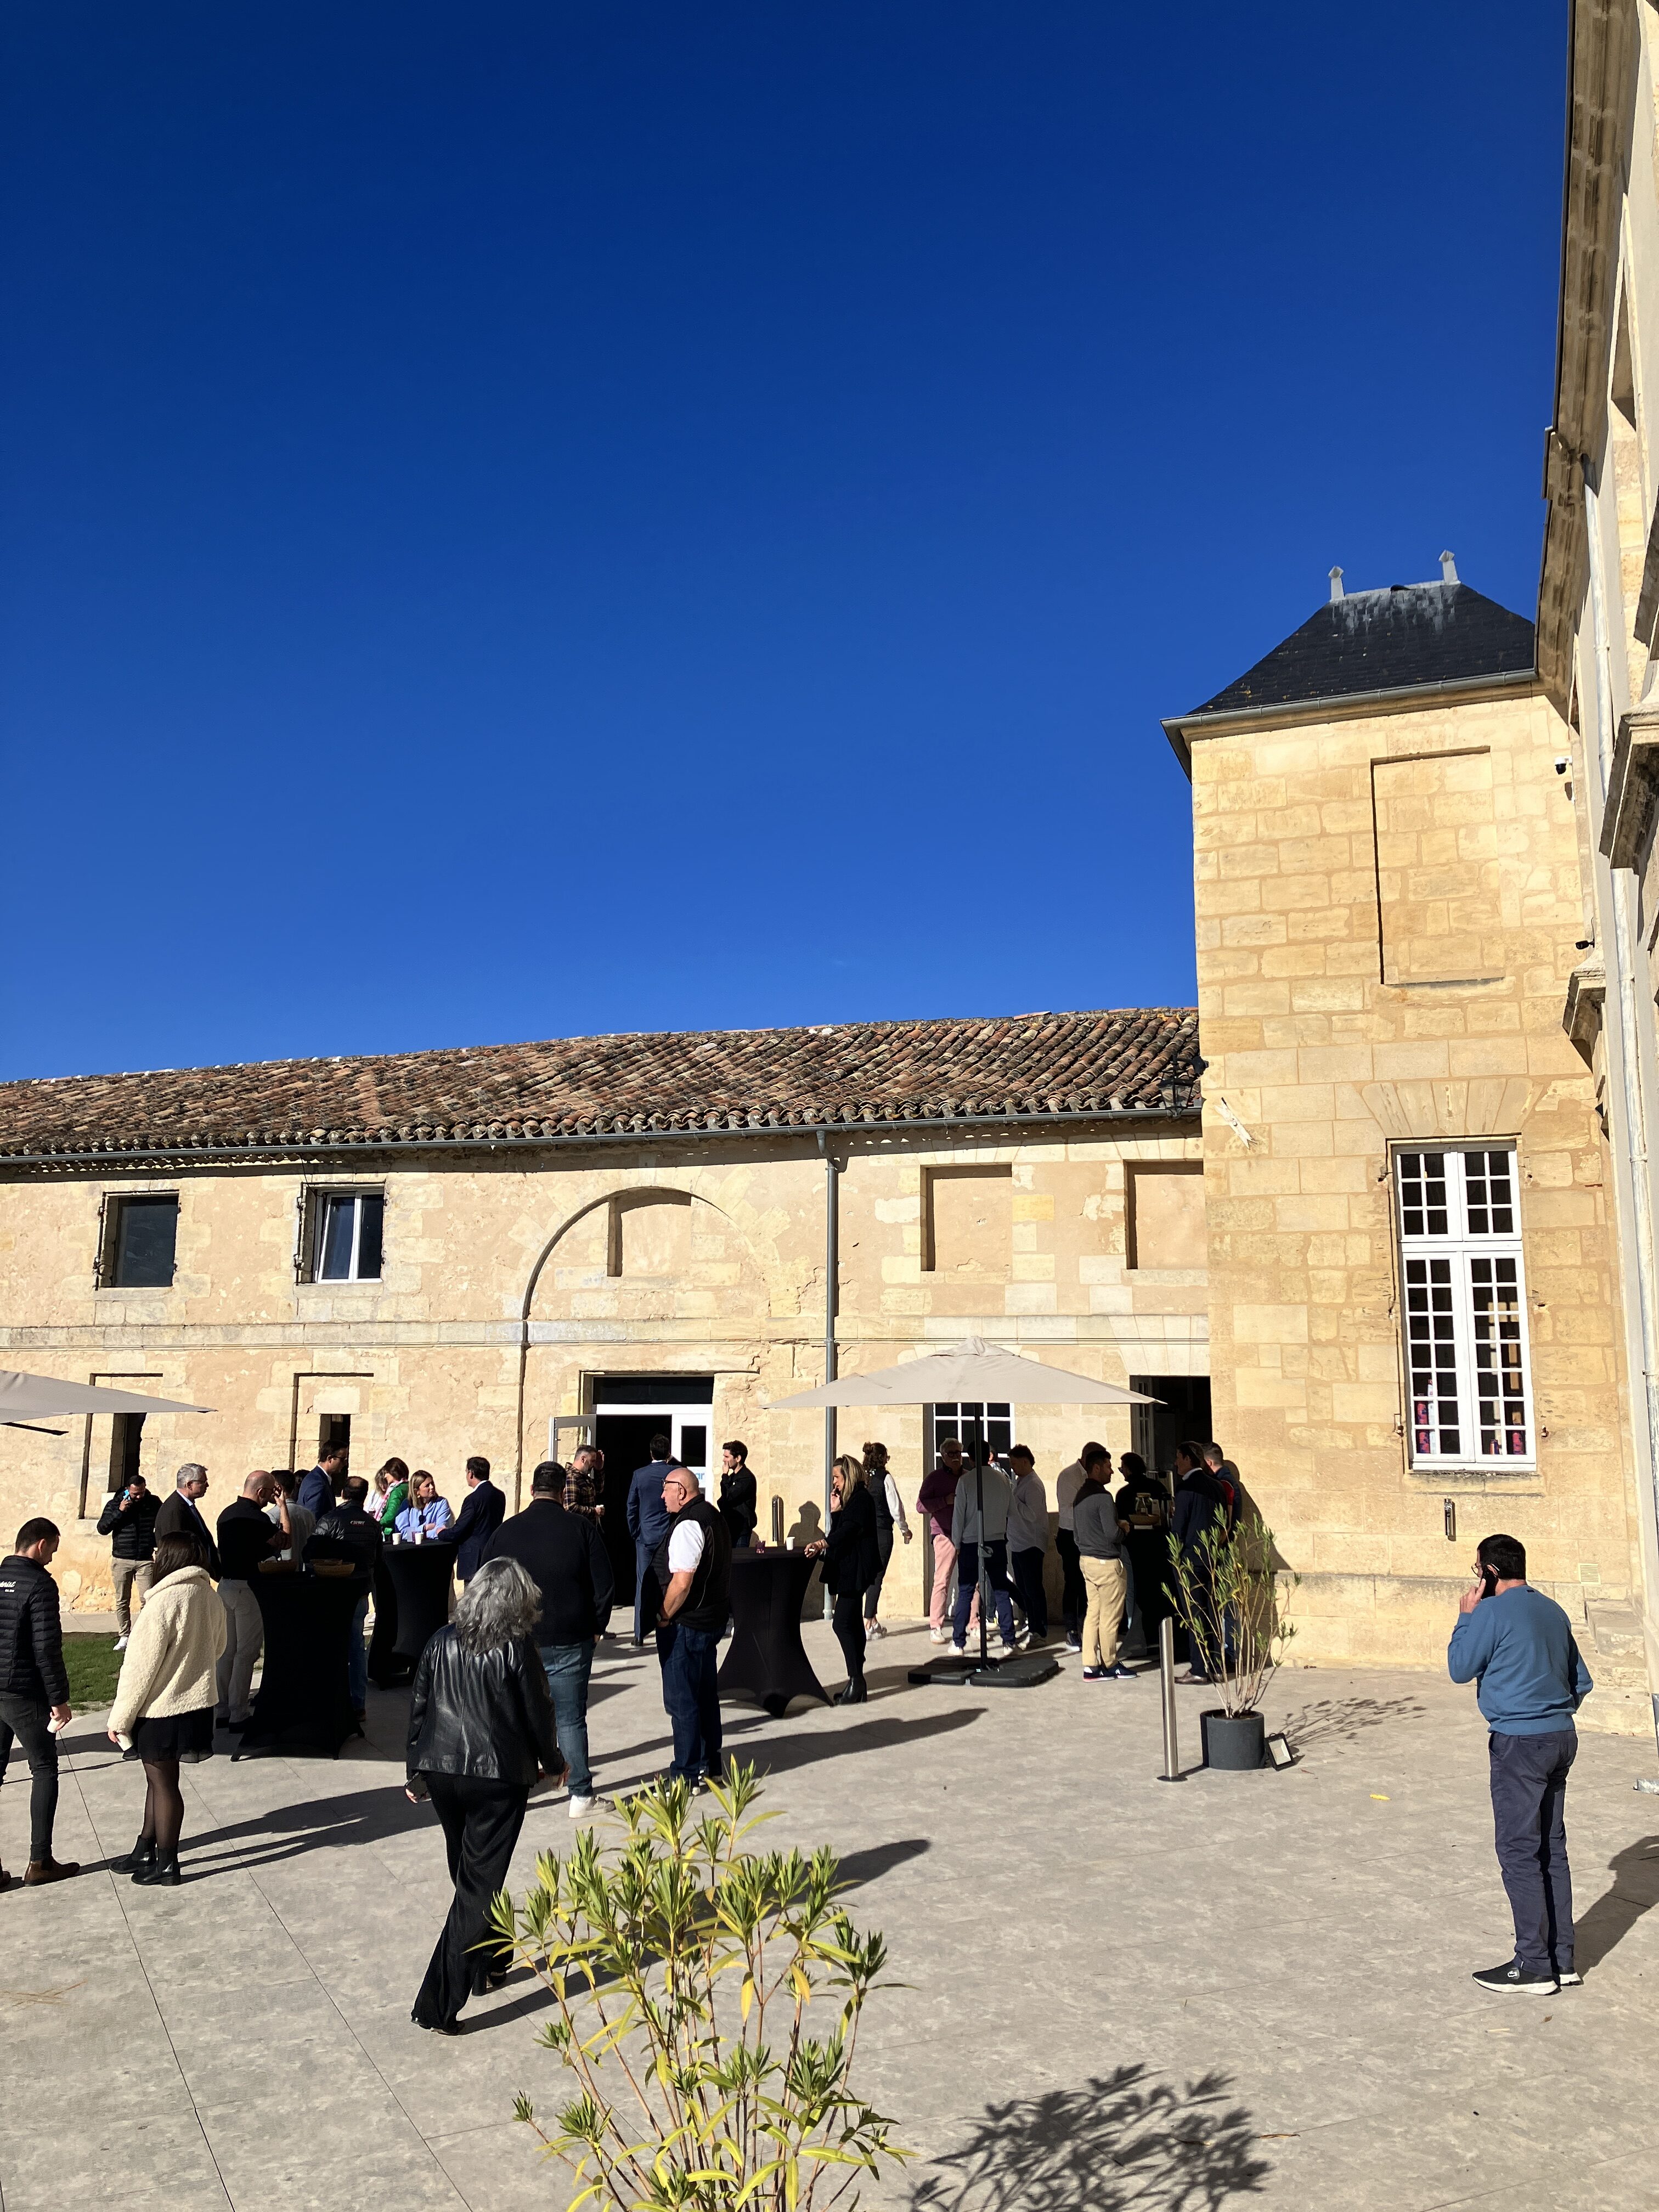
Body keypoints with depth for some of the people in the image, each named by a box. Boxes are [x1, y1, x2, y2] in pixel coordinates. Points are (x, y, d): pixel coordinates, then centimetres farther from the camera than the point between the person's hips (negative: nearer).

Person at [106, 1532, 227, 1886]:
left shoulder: (165, 1601, -24)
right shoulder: (212, 1600, 0)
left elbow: (140, 1665, -20)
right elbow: (217, 1650, 12)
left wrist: (119, 1717, -11)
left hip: (162, 1709, -7)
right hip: (197, 1704, 7)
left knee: (163, 1783, 7)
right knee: (159, 1779, 21)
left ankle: (167, 1865, 19)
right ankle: (146, 1850, 34)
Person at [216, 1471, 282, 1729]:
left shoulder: (227, 1513, 9)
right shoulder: (257, 1518, -17)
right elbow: (284, 1541, -8)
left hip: (225, 1584, 8)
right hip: (247, 1587, -8)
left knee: (227, 1650, 14)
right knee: (246, 1653, -2)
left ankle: (223, 1711, 19)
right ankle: (238, 1715, 1)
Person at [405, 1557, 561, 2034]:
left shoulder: (441, 1642, 1)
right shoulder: (516, 1649, -11)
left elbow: (419, 1707, 6)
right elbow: (537, 1713, -5)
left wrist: (416, 1770, 17)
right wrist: (552, 1762, 13)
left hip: (441, 1772, 5)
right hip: (499, 1777, -5)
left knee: (468, 1873, 23)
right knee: (479, 1887, 1)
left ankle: (487, 1965, 39)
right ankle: (439, 2005, -2)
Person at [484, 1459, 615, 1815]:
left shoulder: (506, 1530, -1)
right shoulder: (582, 1528, -6)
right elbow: (605, 1584, -5)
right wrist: (595, 1627, 7)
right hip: (570, 1641, -1)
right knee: (571, 1719, 6)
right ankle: (581, 1795, 9)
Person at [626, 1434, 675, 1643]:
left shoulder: (639, 1475, -2)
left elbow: (632, 1508, 2)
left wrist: (635, 1534, 12)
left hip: (646, 1537, 1)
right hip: (671, 1537, -1)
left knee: (643, 1585, 4)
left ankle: (640, 1634, 4)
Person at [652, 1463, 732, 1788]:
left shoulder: (688, 1525, -20)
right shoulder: (712, 1516, 11)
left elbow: (681, 1581, -27)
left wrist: (664, 1616, -13)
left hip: (685, 1626, -10)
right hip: (712, 1619, 10)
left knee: (682, 1701, 1)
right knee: (705, 1696, 18)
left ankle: (688, 1774, 9)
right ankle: (711, 1766, 29)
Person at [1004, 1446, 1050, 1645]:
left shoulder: (1033, 1485, -15)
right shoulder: (1019, 1481, 13)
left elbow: (1032, 1514, -24)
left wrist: (1012, 1499, -21)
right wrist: (1007, 1501, 3)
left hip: (1031, 1545, -10)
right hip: (1018, 1544, 10)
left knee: (1033, 1589, -4)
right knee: (1022, 1588, 14)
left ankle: (1040, 1632, 2)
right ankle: (1031, 1627, 24)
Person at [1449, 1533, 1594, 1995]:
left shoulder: (1491, 1612, -14)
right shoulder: (1553, 1611, 11)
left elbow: (1461, 1669, -6)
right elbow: (1582, 1681, 16)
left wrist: (1466, 1617, 1)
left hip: (1519, 1742, -8)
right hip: (1561, 1736, 8)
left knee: (1519, 1852, -2)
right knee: (1552, 1847, 14)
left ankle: (1534, 1967, 2)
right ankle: (1561, 1960, 20)